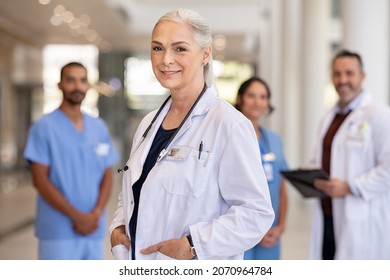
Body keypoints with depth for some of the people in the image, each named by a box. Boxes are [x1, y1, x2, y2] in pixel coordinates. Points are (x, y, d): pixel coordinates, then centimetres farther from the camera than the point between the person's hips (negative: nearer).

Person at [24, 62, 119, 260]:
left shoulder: (99, 128, 11)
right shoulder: (44, 127, -5)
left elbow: (107, 176, 10)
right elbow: (40, 181, -9)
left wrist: (95, 214, -6)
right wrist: (77, 216, -13)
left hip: (94, 231, 5)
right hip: (58, 232, -5)